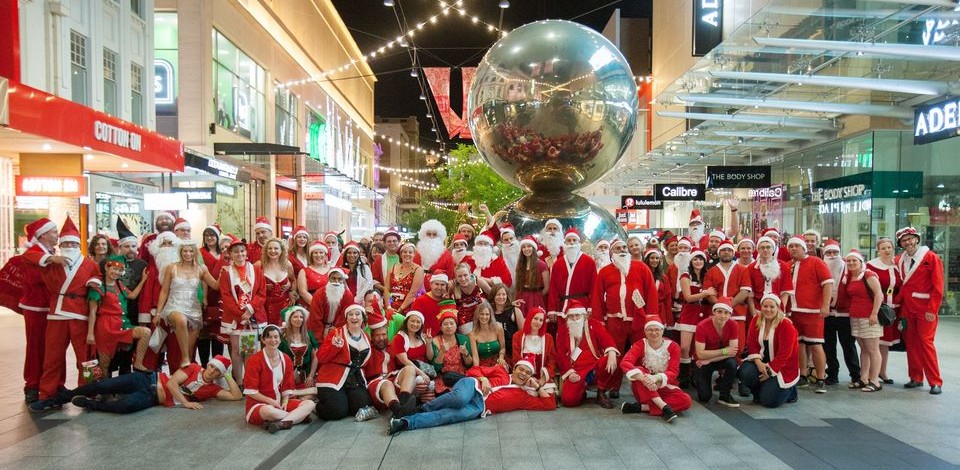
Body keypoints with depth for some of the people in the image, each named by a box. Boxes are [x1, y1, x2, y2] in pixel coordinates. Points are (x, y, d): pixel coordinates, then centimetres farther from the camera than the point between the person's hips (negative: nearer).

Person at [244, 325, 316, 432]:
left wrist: (285, 402, -10)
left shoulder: (286, 360, 6)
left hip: (280, 403, 6)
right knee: (268, 411, -42)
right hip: (258, 404, -6)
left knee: (310, 404, -13)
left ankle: (281, 423, -33)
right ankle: (299, 416, -20)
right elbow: (250, 391, -13)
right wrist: (271, 401, -18)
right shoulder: (254, 360, -11)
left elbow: (287, 387, 8)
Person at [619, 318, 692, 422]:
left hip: (665, 387, 1)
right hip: (644, 389, -1)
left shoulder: (673, 347, -6)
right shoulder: (640, 345, -10)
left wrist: (657, 377, -39)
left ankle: (641, 407, -27)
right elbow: (625, 363, -28)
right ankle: (664, 407, -38)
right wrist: (643, 378, -45)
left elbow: (673, 372, -16)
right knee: (638, 371, -31)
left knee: (686, 401, -27)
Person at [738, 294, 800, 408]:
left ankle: (789, 389, 19)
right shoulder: (756, 321, -1)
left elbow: (784, 354, -18)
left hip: (783, 367, -4)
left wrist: (770, 371, -20)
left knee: (769, 400, -14)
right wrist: (758, 362, -19)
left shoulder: (786, 325, -16)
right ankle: (758, 392, 7)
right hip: (762, 361, 4)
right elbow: (752, 344, -2)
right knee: (745, 372, -28)